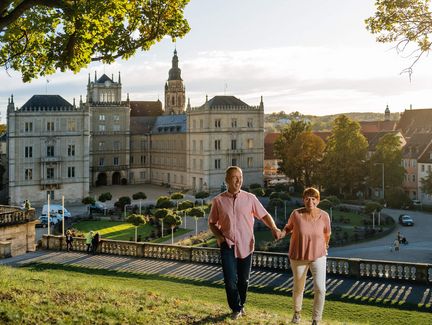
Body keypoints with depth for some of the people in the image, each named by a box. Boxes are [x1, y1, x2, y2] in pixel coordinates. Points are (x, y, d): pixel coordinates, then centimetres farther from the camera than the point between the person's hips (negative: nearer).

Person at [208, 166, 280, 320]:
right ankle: (236, 308, 18)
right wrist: (219, 236, -7)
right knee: (230, 280, -4)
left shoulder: (250, 198, -1)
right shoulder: (218, 201, -1)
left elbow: (264, 215, 2)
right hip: (228, 246, -1)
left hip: (245, 246, 1)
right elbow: (212, 222, 9)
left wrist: (274, 228, -15)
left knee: (243, 280, 11)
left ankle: (241, 305, 35)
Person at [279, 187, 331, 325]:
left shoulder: (324, 216, -14)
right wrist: (282, 233, -20)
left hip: (318, 256, 0)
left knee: (320, 288, -14)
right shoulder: (296, 213, -17)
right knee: (298, 288, 16)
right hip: (299, 257, 0)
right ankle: (297, 311, 46)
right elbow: (289, 227, 2)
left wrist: (325, 245, 23)